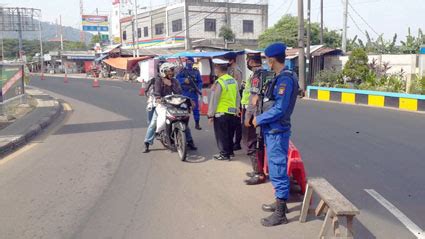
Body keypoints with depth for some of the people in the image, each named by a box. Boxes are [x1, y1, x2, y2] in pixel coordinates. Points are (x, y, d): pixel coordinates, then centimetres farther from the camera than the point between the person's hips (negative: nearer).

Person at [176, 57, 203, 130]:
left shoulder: (196, 71, 10)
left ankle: (197, 124, 10)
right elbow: (177, 78, -8)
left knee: (196, 108, 2)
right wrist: (184, 80, -25)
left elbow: (200, 81, 6)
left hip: (194, 92, 1)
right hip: (185, 92, -1)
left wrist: (199, 89, -10)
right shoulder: (182, 71, 6)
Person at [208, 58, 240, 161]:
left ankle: (224, 154, 9)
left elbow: (214, 100, -14)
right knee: (230, 134, 19)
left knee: (222, 135, 4)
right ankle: (230, 151, 28)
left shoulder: (219, 82, -17)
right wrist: (236, 109, 20)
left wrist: (210, 115, -8)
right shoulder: (234, 80, 5)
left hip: (221, 113, -7)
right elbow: (238, 97, 11)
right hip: (232, 113, 7)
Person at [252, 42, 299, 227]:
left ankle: (280, 214, 7)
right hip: (273, 130, 10)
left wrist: (259, 119, -14)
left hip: (277, 132, -10)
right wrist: (261, 118, 7)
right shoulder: (280, 78, 12)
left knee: (278, 171, -3)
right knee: (276, 170, 19)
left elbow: (279, 109, -23)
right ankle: (280, 202, 34)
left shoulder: (285, 79, -19)